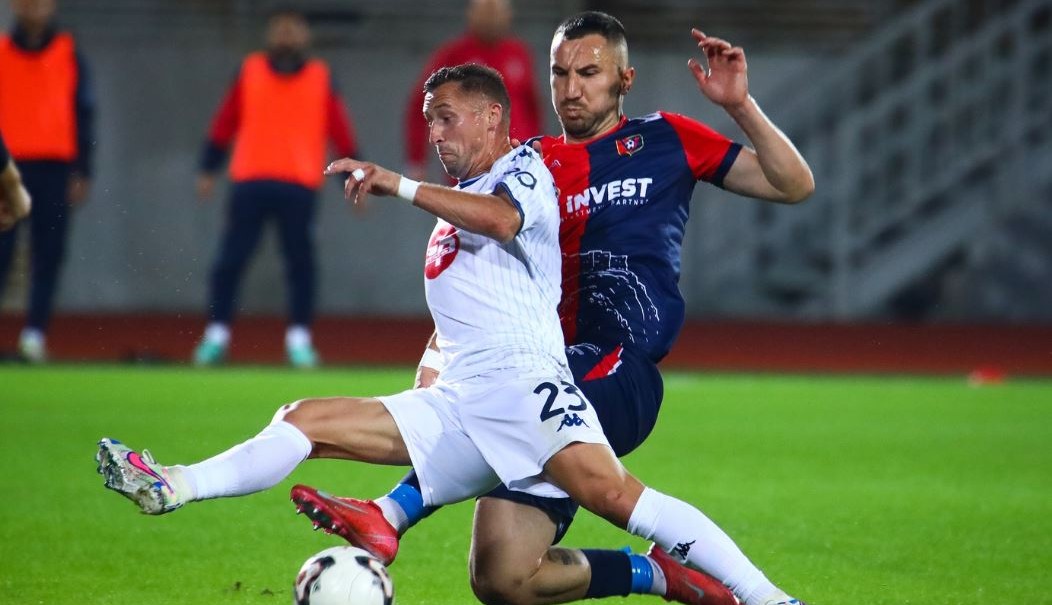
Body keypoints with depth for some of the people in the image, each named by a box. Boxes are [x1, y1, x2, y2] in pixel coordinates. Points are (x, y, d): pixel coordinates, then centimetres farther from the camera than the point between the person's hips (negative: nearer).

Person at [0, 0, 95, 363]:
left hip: (54, 169, 0)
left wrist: (81, 173, 2)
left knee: (48, 254, -3)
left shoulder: (69, 54, 8)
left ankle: (35, 333, -2)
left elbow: (83, 113, 8)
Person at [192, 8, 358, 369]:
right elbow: (225, 123, 11)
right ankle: (216, 335, 3)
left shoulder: (321, 79, 9)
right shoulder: (249, 72, 9)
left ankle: (299, 339, 6)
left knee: (300, 261, -1)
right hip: (249, 181, 0)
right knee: (230, 259, -3)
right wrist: (208, 170, 10)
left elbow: (341, 132, 9)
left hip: (300, 185, 0)